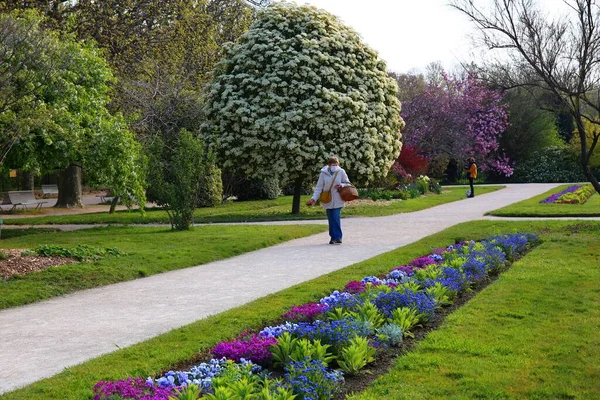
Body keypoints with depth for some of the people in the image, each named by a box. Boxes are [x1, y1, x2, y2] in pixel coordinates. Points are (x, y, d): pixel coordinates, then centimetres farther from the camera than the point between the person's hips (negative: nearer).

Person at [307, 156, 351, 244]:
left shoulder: (341, 172, -4)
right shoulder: (323, 173, -4)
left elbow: (348, 183, 7)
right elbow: (319, 187, -2)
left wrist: (342, 185, -15)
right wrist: (314, 198, -12)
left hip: (337, 200, -2)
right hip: (327, 200, 2)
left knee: (336, 217, -12)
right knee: (331, 219, 7)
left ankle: (337, 237, -5)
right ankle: (333, 237, 18)